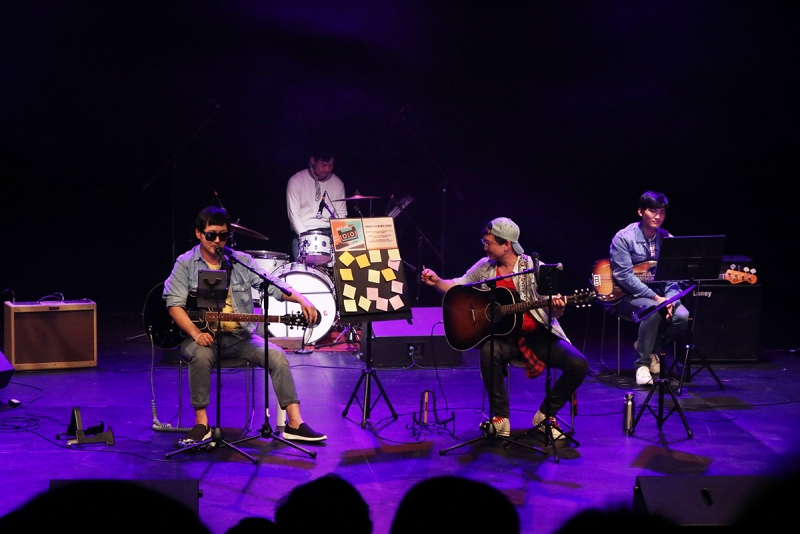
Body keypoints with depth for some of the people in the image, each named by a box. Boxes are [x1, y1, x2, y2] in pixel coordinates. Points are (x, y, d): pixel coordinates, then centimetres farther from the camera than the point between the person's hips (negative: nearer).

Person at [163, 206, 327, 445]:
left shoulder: (241, 261, 6)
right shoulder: (186, 264, -1)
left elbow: (274, 285, -1)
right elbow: (174, 304, -9)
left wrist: (301, 300, -20)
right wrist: (196, 333, -25)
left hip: (239, 335, 3)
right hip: (202, 336, -3)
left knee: (276, 355, -18)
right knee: (201, 355, -36)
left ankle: (295, 424, -17)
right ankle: (201, 424, -23)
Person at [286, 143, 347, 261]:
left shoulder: (337, 183, 8)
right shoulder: (296, 181, -3)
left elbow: (341, 214, 9)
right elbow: (293, 214, -7)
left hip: (329, 233, 3)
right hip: (303, 233, -3)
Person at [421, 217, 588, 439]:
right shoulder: (485, 267, 7)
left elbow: (552, 310, -4)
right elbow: (459, 287, 18)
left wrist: (557, 308, -28)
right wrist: (437, 282, 0)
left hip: (537, 335, -1)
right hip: (504, 336, 1)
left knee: (578, 365, -21)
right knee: (489, 351, -35)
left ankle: (545, 415, 1)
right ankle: (500, 418, -19)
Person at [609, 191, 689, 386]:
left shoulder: (667, 239, 6)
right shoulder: (624, 238, -10)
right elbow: (624, 276, -18)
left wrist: (670, 299, -19)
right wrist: (656, 298, -23)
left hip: (659, 296, 5)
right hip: (626, 296, -5)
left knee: (681, 316, -23)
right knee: (652, 310, -36)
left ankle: (652, 347, 4)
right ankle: (643, 364, -22)